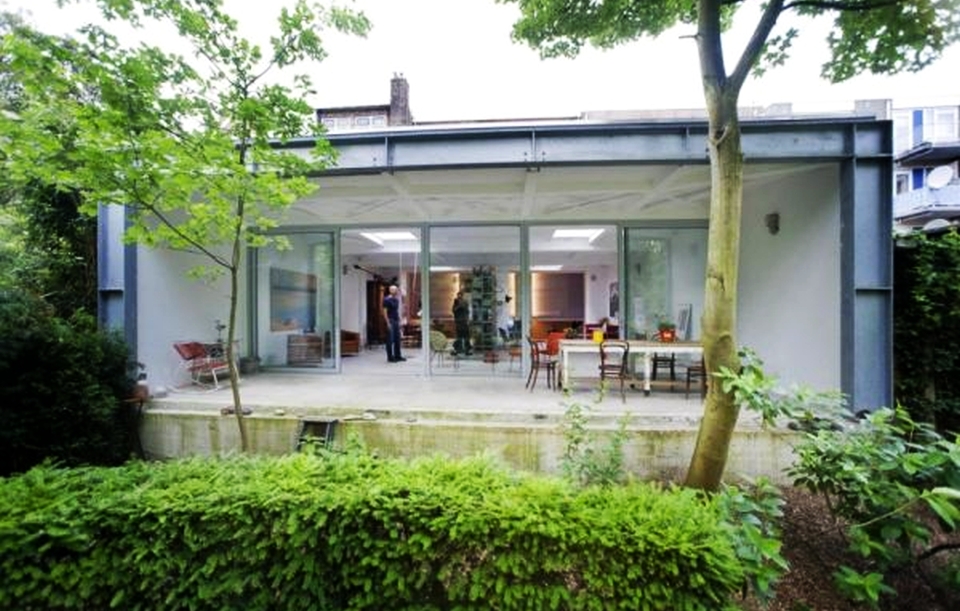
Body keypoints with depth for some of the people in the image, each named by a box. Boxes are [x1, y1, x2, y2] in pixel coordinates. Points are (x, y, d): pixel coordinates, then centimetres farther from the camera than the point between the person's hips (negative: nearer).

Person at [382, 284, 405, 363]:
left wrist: (399, 320, 15)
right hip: (390, 321, -8)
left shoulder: (397, 299, 14)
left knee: (397, 339, 11)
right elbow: (385, 311, -12)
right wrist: (388, 322, -17)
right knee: (390, 340, -3)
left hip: (396, 321, 8)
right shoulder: (387, 300, -9)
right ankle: (390, 357, 4)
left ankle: (397, 356, 19)